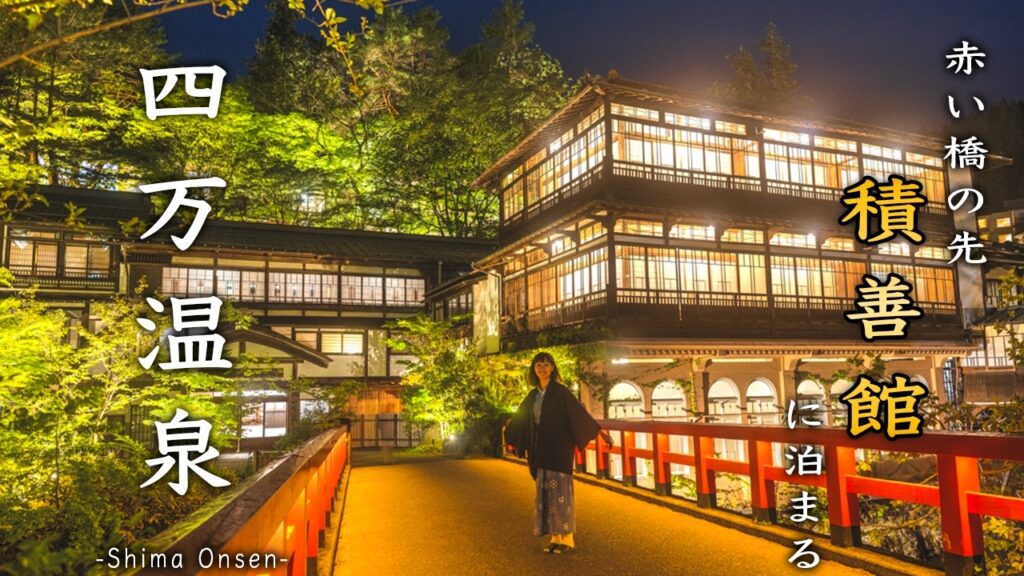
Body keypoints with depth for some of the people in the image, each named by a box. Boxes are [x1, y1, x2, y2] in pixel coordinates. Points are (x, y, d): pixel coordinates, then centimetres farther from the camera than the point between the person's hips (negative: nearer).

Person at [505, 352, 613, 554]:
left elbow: (579, 411, -13)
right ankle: (556, 537, 15)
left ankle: (568, 538, 5)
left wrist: (599, 431, -19)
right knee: (546, 492, 7)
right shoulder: (533, 396, 11)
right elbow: (520, 418, 21)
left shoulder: (560, 391, -7)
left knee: (560, 490, -4)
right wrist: (508, 439, 31)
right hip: (541, 449, 6)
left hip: (559, 447, -6)